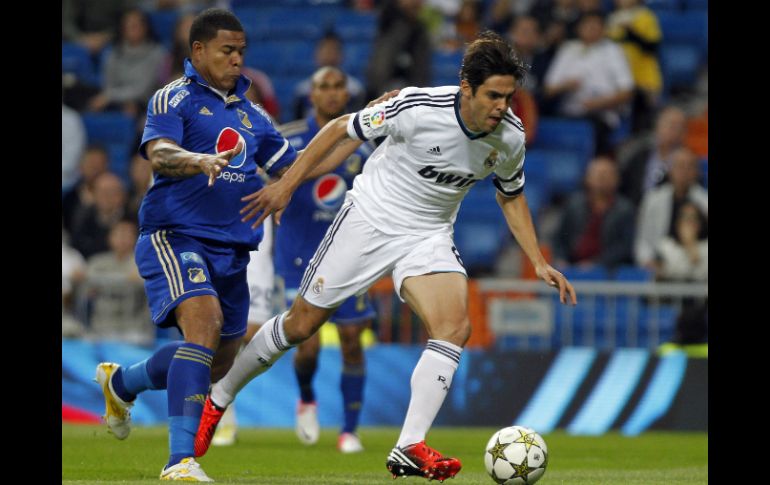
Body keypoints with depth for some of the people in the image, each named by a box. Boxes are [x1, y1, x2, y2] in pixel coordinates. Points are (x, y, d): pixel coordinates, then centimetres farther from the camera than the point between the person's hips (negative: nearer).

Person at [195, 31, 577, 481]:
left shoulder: (510, 139, -11)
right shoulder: (419, 108, -26)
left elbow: (511, 196, 11)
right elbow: (341, 128, -12)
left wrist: (539, 263, 4)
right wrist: (287, 184, -11)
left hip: (429, 237, 3)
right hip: (370, 219, -3)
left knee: (455, 327, -22)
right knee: (302, 324, 4)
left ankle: (410, 448, -23)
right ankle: (219, 397, 27)